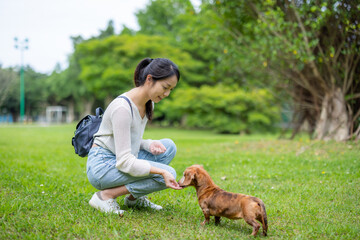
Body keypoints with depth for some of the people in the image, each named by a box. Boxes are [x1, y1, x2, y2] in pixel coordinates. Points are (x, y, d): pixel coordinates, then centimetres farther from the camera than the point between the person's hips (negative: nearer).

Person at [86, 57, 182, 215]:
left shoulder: (148, 104, 4)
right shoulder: (122, 108, -25)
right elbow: (124, 162, -27)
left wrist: (149, 144, -7)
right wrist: (162, 171, -32)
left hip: (121, 161, 9)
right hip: (102, 166, -9)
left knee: (169, 146, 0)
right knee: (168, 174, -18)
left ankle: (134, 196, 4)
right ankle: (106, 195, -11)